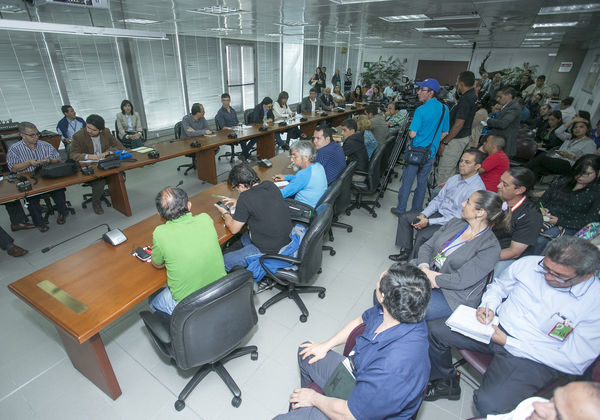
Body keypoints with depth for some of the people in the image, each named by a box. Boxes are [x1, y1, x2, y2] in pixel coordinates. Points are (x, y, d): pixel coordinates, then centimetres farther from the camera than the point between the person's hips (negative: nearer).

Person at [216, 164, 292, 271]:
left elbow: (233, 229, -9)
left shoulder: (246, 197, -23)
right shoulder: (270, 185, -2)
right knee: (244, 238, 32)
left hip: (270, 252, -8)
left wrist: (225, 213, 9)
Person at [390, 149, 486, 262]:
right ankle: (406, 251, 9)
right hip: (438, 212, 8)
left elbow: (460, 217, -22)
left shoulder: (477, 188, -19)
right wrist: (424, 214, -8)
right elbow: (438, 199, 10)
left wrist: (429, 222, -23)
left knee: (422, 235, -29)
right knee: (404, 217, -1)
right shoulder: (454, 178, 7)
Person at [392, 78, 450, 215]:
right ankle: (417, 211, 24)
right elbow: (444, 133, 10)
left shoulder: (421, 110, -17)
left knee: (407, 182, 5)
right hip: (431, 153, 5)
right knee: (422, 182, 14)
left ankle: (400, 209, 15)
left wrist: (409, 130, 4)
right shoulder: (444, 109, 3)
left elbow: (412, 134, -18)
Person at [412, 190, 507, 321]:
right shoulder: (455, 223, 5)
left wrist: (429, 276, -16)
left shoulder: (491, 247, -15)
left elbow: (460, 280, -20)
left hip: (453, 297, -6)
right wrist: (424, 267, -15)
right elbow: (427, 246, 4)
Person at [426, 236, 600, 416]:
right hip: (497, 326, 5)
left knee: (489, 404, -29)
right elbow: (498, 286, 14)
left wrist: (507, 341, -18)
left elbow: (574, 363, -14)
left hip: (533, 359, -4)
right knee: (434, 330, -8)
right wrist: (488, 305, -9)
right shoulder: (529, 263, -6)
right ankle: (446, 383, 19)